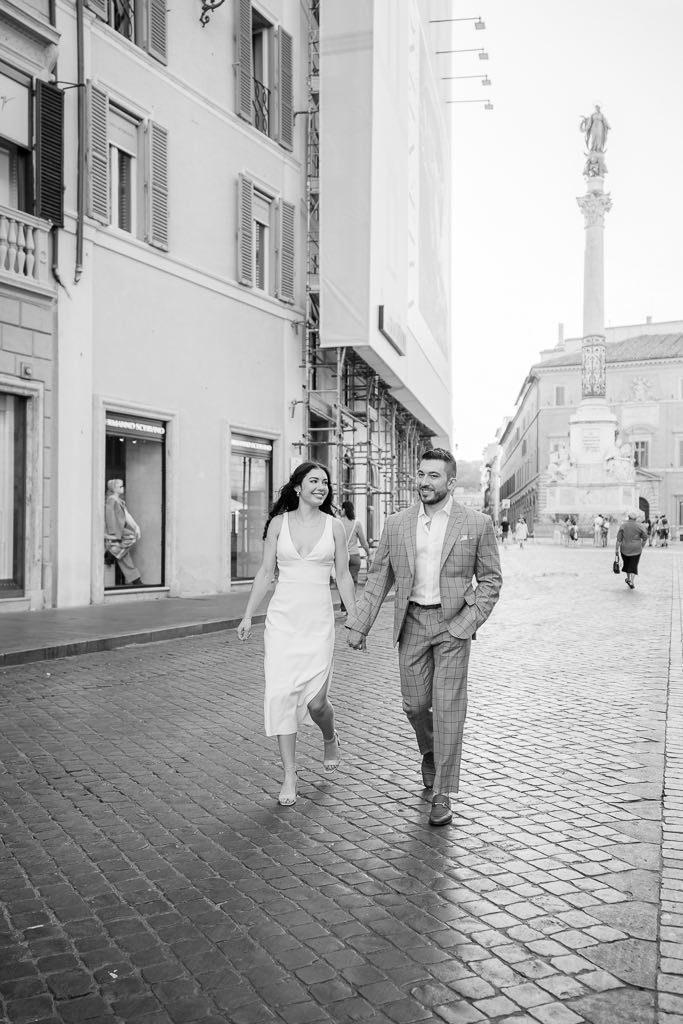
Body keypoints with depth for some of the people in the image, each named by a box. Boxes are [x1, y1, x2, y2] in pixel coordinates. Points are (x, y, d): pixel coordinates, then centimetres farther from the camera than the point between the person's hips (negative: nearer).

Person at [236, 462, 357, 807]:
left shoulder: (334, 526, 4)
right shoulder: (279, 523, 4)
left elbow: (343, 575, 8)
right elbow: (265, 572, 7)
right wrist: (248, 615, 4)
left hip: (319, 619, -1)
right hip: (282, 617, 1)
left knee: (315, 699, -5)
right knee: (282, 692, -5)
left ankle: (330, 739, 30)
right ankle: (289, 775, 7)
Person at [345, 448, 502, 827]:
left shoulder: (477, 524, -4)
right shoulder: (397, 524, 3)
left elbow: (490, 579, 3)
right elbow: (378, 578, 6)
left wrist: (470, 620, -9)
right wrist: (359, 624, 0)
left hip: (453, 624, -2)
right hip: (412, 622, 3)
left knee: (448, 707, -5)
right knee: (415, 704, 8)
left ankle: (441, 794, 5)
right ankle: (430, 753, 41)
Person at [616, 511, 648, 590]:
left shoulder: (623, 525, -5)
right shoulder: (640, 526, -6)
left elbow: (619, 538, -8)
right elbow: (645, 537, -2)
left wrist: (616, 549, -4)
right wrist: (642, 546, 14)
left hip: (625, 548, 1)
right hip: (636, 549, -1)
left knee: (626, 563, 22)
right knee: (633, 565, 5)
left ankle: (628, 579, 37)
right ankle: (631, 581, -10)